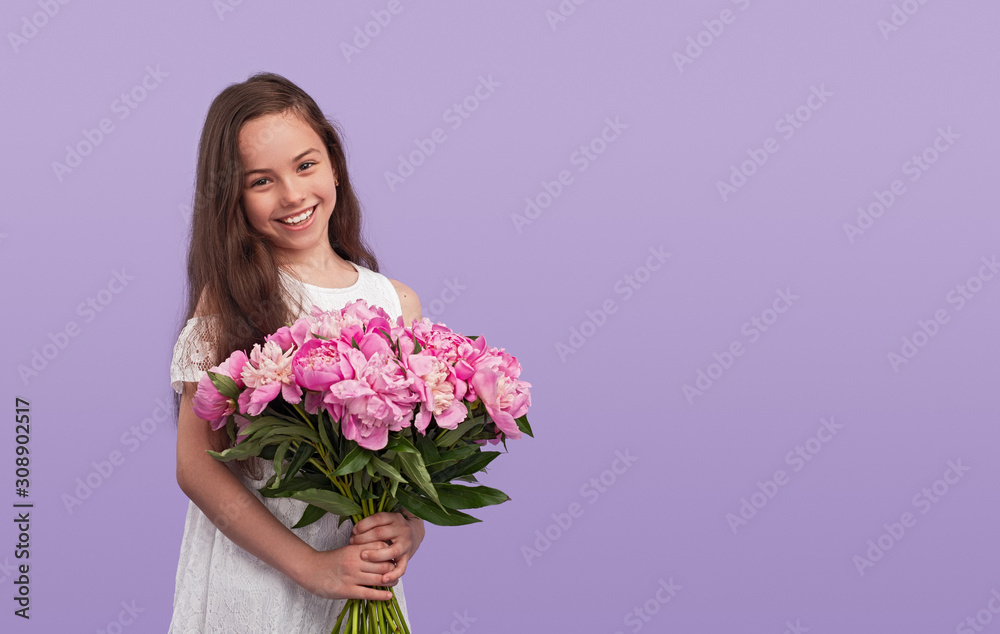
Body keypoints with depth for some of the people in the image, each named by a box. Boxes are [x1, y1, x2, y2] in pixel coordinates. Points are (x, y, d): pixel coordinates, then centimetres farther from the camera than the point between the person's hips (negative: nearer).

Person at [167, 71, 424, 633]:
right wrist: (311, 566, -19)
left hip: (366, 581, 3)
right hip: (248, 574, -3)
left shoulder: (398, 302, 1)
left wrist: (411, 526, -15)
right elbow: (197, 463, -13)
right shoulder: (229, 297, -8)